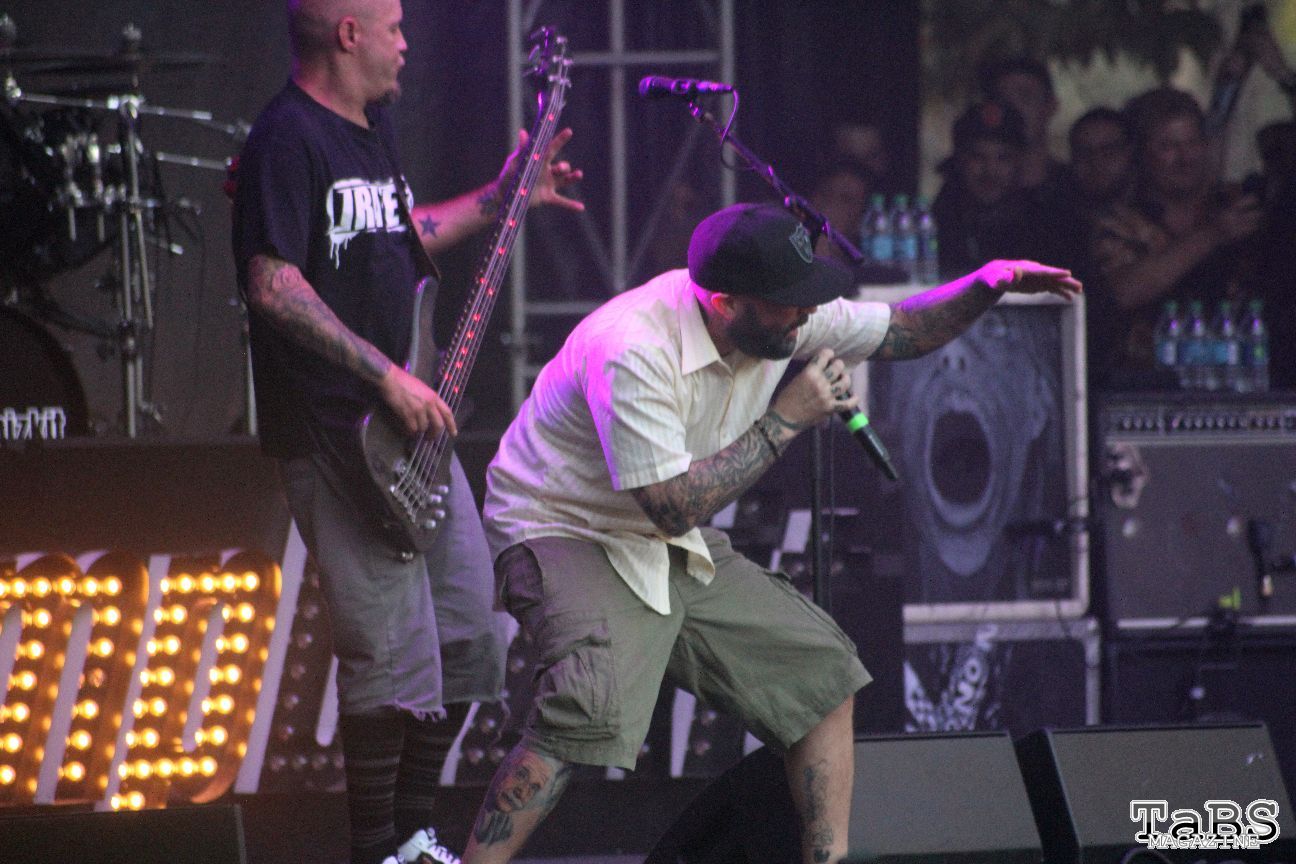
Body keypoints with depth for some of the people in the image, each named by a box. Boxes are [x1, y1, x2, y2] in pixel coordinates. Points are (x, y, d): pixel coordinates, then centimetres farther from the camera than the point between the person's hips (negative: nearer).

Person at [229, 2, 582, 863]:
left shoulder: (373, 125, 16)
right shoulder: (288, 139, -14)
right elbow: (273, 284, -22)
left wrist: (502, 198, 27)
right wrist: (388, 377, -23)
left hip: (410, 421, 10)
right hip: (333, 432, -10)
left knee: (468, 630, 12)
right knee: (392, 654, -10)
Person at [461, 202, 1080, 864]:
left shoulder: (783, 317, -7)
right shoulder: (632, 350, -31)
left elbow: (900, 331, 9)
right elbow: (676, 507, -31)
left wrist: (986, 286, -10)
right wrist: (786, 419, -26)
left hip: (679, 554, 9)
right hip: (567, 532, -9)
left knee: (823, 670, 4)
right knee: (595, 710, -32)